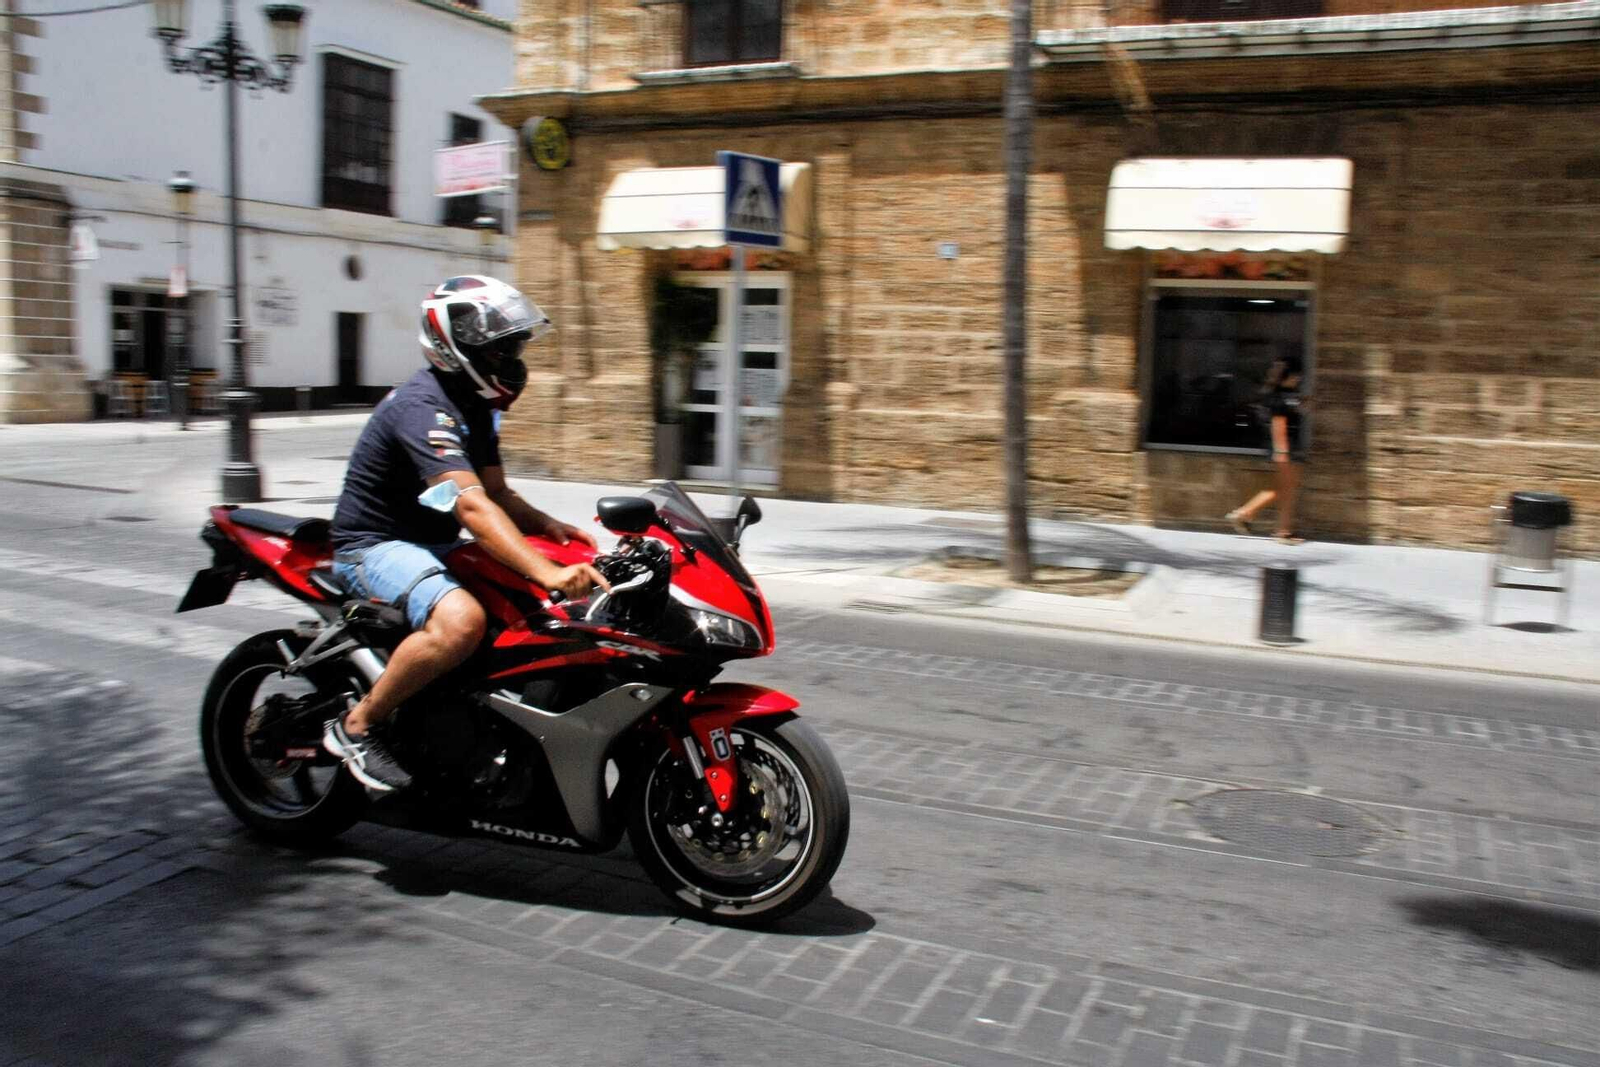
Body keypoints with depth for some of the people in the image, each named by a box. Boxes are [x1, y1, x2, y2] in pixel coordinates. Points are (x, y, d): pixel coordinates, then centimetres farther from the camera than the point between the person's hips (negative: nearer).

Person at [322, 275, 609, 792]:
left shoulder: (474, 405, 9)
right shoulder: (422, 405, -23)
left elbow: (497, 493, 12)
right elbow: (470, 504, -36)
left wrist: (550, 527, -8)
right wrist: (545, 571, -46)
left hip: (433, 544, 10)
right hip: (376, 545, -10)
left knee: (567, 595, 3)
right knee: (461, 620, -37)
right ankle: (357, 724, -16)